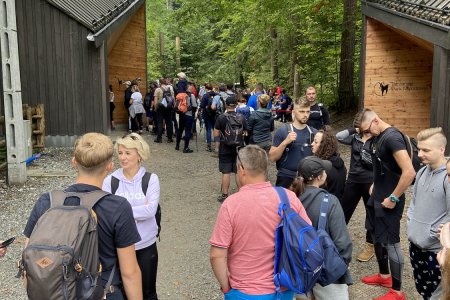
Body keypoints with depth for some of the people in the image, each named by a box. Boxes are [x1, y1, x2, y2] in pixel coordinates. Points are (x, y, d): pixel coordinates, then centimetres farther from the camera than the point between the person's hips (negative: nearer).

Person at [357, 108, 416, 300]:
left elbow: (409, 172, -28)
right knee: (377, 237, 19)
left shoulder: (392, 137, -21)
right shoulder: (378, 137, 7)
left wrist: (393, 198, -20)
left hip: (388, 201, -9)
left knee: (391, 243, 0)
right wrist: (376, 186, 10)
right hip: (377, 197, 9)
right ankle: (384, 275, 37)